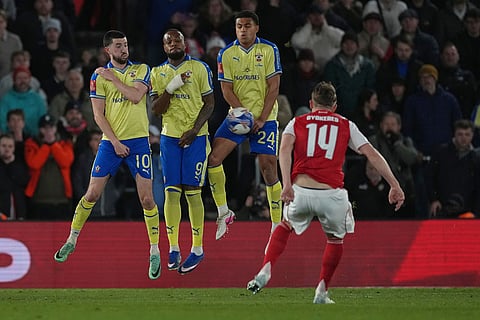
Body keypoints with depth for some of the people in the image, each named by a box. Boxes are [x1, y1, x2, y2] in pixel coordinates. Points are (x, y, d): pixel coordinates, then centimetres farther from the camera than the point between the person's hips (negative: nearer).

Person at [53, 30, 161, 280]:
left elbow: (136, 96, -13)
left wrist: (114, 79, -10)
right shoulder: (99, 76, 3)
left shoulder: (141, 70, 5)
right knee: (92, 194, 0)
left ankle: (155, 252, 4)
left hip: (138, 140, 0)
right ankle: (72, 240, 17)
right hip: (110, 142, 0)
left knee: (147, 198, -6)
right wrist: (115, 141, -9)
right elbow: (98, 114, -1)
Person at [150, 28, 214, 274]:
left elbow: (209, 104, -1)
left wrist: (194, 130, -12)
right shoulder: (157, 73, 8)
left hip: (195, 137, -3)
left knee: (192, 191, -4)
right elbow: (156, 110, 3)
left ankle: (197, 249, 4)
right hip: (169, 136, 3)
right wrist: (170, 88, -14)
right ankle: (173, 248, 3)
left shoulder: (200, 68, -1)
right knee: (171, 191, -2)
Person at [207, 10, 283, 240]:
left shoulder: (269, 50, -4)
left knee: (268, 167, -6)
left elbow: (274, 86, -6)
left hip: (265, 118, -3)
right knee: (213, 157, -13)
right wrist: (243, 113, -15)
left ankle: (277, 224, 4)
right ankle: (223, 212, 0)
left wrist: (262, 118, -13)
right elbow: (226, 90, 0)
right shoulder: (226, 54, 2)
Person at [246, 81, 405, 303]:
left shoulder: (297, 123, 17)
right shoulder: (346, 125, 18)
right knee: (335, 239, 26)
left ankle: (266, 270, 12)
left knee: (285, 226, 30)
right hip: (332, 194, -1)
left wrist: (287, 184, -13)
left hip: (300, 191, 1)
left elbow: (285, 149, -3)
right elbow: (372, 154, 10)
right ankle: (322, 291, 21)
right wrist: (394, 186, 9)